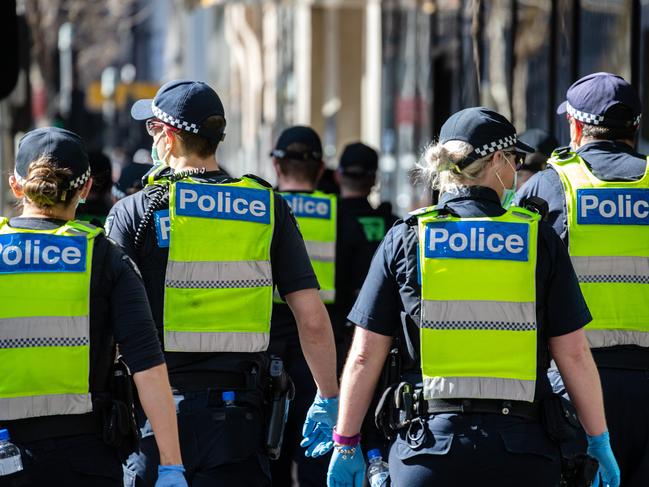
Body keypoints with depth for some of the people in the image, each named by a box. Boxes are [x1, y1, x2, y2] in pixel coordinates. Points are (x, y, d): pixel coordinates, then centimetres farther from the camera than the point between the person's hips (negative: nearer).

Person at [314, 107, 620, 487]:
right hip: (520, 445, 0)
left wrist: (346, 443, 11)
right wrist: (600, 441, 11)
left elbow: (365, 356, 2)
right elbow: (573, 353, 1)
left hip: (429, 444, 0)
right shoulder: (538, 238, 2)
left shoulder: (405, 239, 3)